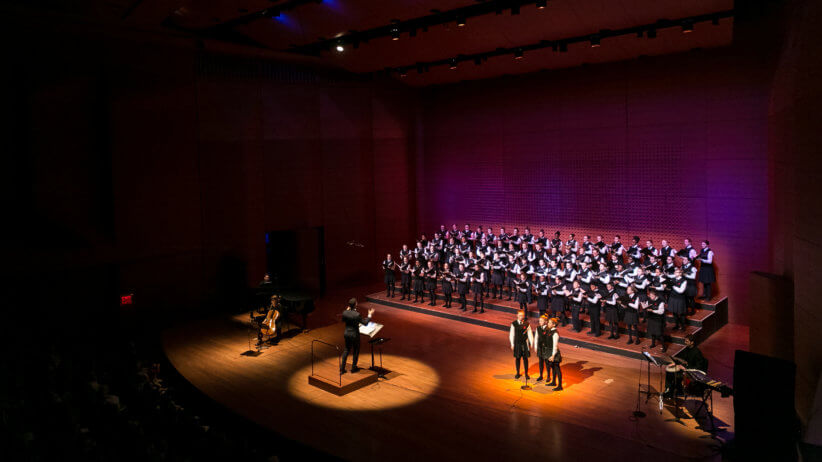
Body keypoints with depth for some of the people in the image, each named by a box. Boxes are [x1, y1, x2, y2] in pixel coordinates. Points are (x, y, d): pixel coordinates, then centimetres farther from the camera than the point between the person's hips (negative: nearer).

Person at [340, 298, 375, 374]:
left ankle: (342, 368, 22)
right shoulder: (357, 315, -26)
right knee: (356, 351, 17)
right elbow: (365, 322, -13)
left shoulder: (345, 312, -12)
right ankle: (353, 368, 29)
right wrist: (370, 315, -2)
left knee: (347, 350, 22)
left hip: (347, 334, 5)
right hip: (354, 335, -5)